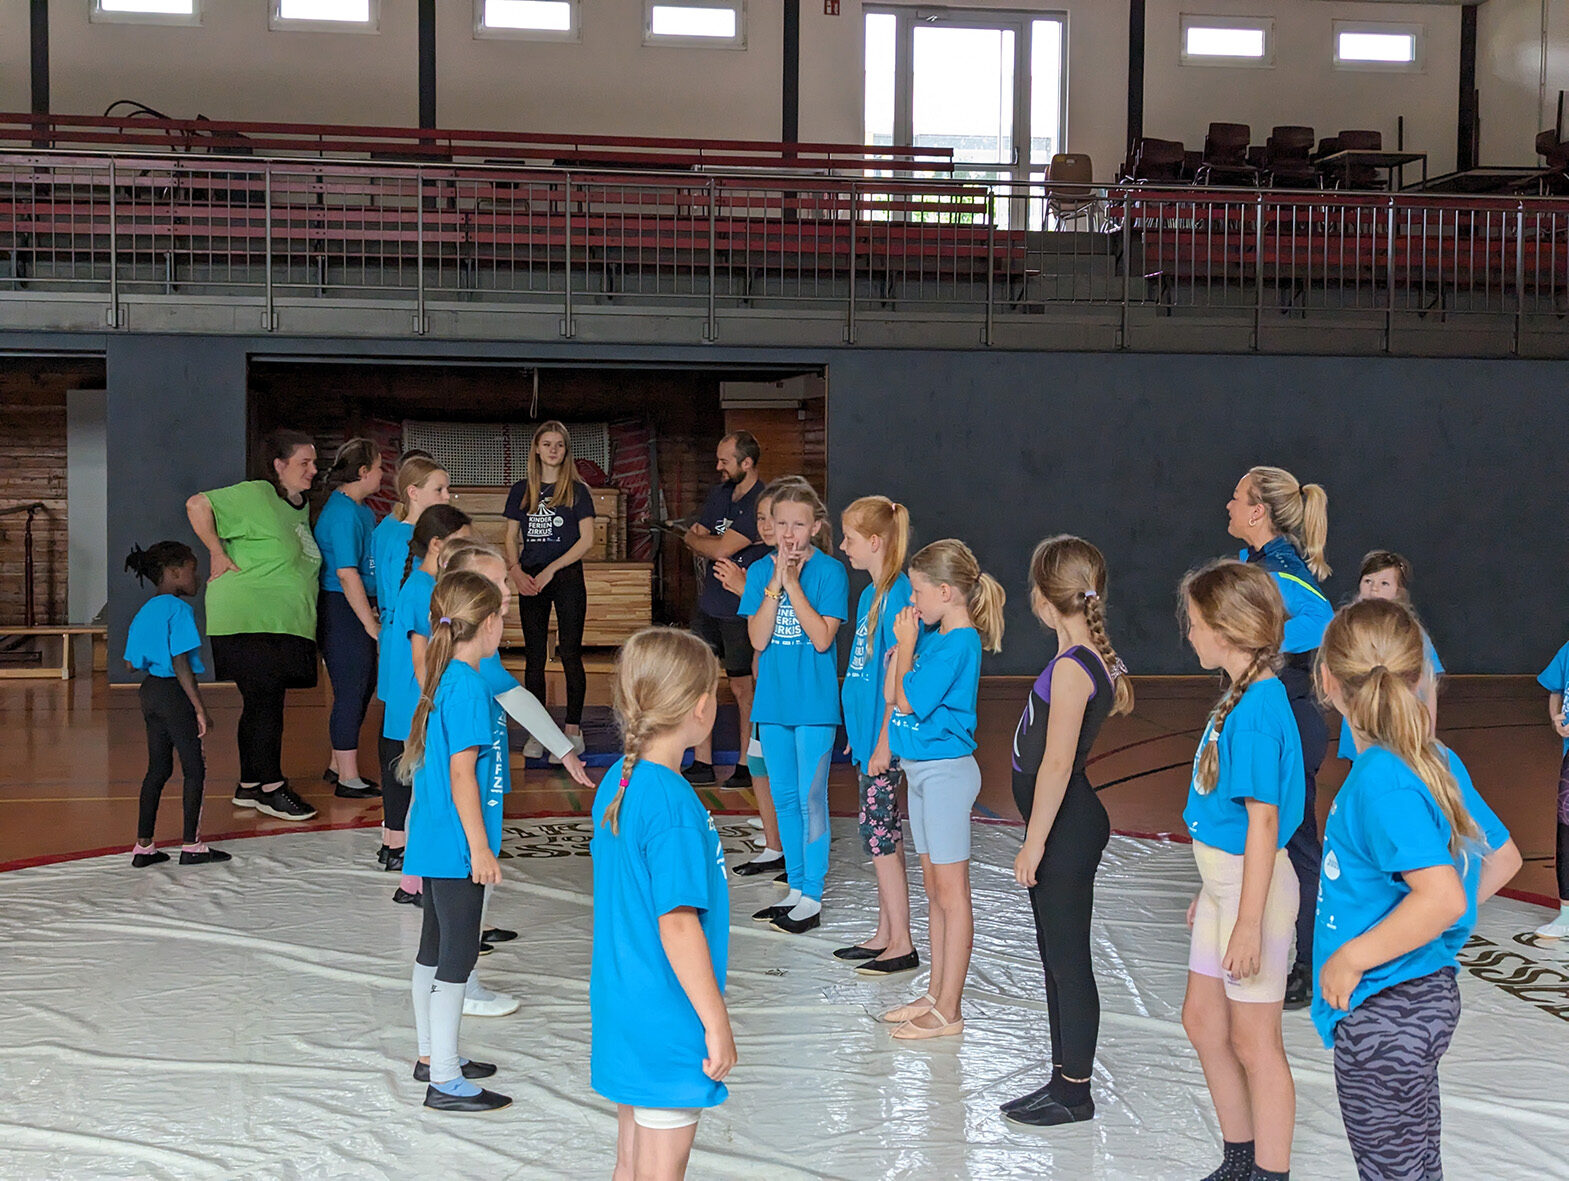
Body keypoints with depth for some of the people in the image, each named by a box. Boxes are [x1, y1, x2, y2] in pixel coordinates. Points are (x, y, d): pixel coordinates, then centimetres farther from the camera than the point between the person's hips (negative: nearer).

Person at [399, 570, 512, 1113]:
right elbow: (462, 774, -21)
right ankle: (445, 1082, 3)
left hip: (434, 843, 10)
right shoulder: (468, 687, -20)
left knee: (434, 950, 18)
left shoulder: (443, 681, 9)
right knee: (456, 957, -3)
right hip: (458, 845, -10)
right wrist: (480, 848, -18)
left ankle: (431, 1055, 31)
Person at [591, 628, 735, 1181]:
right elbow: (678, 925, -23)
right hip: (668, 1026, -8)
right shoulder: (674, 805, -23)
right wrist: (717, 1023, -15)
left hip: (621, 1011, 9)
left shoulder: (616, 782, 4)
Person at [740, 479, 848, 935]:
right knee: (784, 798, 13)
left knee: (811, 799, -1)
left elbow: (822, 638, -17)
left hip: (814, 704, -5)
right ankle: (796, 889, 25)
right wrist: (775, 584, -15)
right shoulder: (760, 571, 4)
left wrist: (792, 584, -19)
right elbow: (758, 639, -6)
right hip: (773, 701, 5)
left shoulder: (830, 572, -8)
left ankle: (812, 898, 8)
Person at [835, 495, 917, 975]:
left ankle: (901, 944, 4)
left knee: (878, 833, -4)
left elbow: (896, 674, -19)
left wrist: (884, 741, -19)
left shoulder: (897, 593, -17)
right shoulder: (873, 592, 12)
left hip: (886, 735, -9)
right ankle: (884, 935, 23)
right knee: (883, 833, 14)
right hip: (869, 730, 9)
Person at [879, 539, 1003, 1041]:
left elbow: (908, 699, -18)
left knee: (951, 892, -2)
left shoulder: (959, 644, -18)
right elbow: (892, 693, 9)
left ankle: (948, 1012, 4)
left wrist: (906, 644, -8)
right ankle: (936, 995, 25)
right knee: (934, 887, 15)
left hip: (947, 771, -10)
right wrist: (904, 644, 1)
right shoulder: (933, 636, 8)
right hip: (922, 769, 10)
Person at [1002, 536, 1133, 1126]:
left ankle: (1074, 1090, 11)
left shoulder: (1071, 668, -21)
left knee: (1068, 960, 0)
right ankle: (1065, 1078, 28)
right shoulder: (1095, 658, 7)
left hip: (1065, 829, -10)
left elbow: (1057, 763, -22)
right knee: (1055, 955, 17)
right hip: (1067, 826, 10)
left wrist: (1034, 841, -19)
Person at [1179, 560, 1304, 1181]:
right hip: (1225, 878, 10)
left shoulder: (1256, 713, -22)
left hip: (1254, 884, -10)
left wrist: (1248, 922, -22)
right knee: (1202, 1020, 18)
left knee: (1253, 1041, 2)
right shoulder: (1240, 696, 7)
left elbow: (1263, 821, -23)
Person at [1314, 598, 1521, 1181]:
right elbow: (1503, 857, 15)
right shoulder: (1438, 760, 3)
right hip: (1426, 994, 9)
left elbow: (1443, 896, -33)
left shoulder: (1379, 779, -24)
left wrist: (1352, 957, -23)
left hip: (1382, 1017, -9)